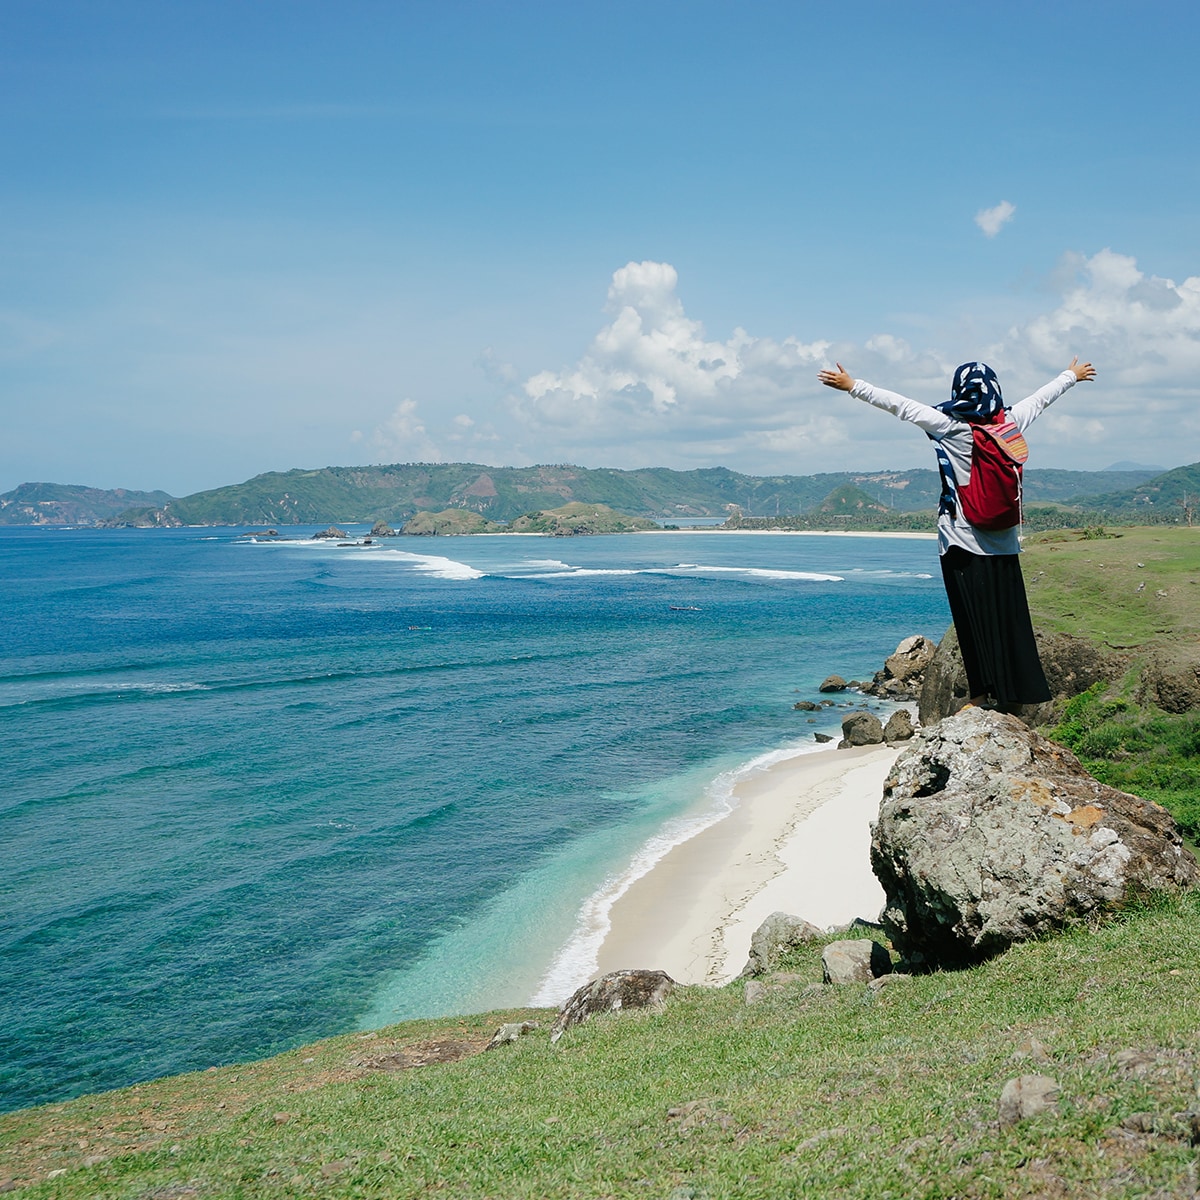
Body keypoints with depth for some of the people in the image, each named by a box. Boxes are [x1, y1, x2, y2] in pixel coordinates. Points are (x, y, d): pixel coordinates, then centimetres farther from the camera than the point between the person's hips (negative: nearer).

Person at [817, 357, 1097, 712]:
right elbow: (1042, 397, 22)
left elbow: (898, 404, -6)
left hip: (962, 538, -4)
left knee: (973, 616, -1)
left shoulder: (949, 425, -8)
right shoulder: (1010, 421, 4)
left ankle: (982, 692, -1)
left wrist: (851, 385, 1)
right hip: (1003, 539, 4)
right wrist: (1072, 375, 40)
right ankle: (1015, 691, 11)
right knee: (1008, 615, 7)